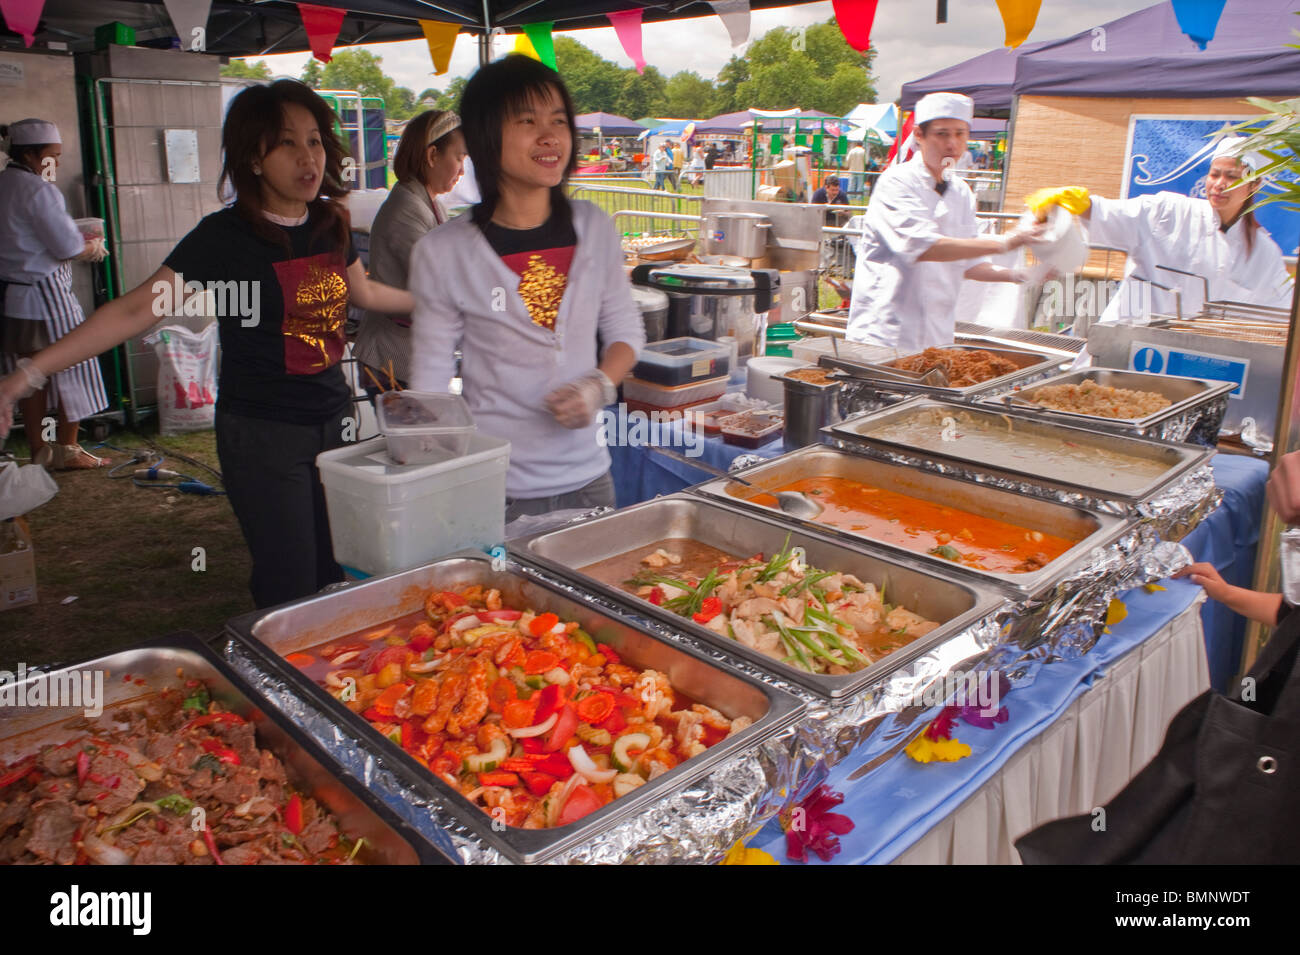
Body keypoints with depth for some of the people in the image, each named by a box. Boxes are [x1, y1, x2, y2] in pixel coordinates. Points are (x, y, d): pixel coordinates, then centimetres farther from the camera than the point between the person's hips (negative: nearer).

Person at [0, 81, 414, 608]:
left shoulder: (329, 224, 4)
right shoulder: (226, 236, -12)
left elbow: (364, 292, 23)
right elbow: (136, 309, -14)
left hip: (333, 420, 5)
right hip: (262, 432, -5)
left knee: (338, 578, 12)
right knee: (290, 589, 0)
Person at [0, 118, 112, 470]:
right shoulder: (39, 190, -16)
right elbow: (69, 248, -17)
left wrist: (81, 241, 9)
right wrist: (95, 248, 4)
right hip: (45, 295, -8)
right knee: (70, 370, 5)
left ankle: (39, 451, 21)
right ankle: (68, 451, 11)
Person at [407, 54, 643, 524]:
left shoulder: (594, 229, 1)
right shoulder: (444, 252, -8)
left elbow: (625, 330, 12)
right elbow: (430, 384, -3)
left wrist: (598, 386, -8)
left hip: (587, 479, 4)